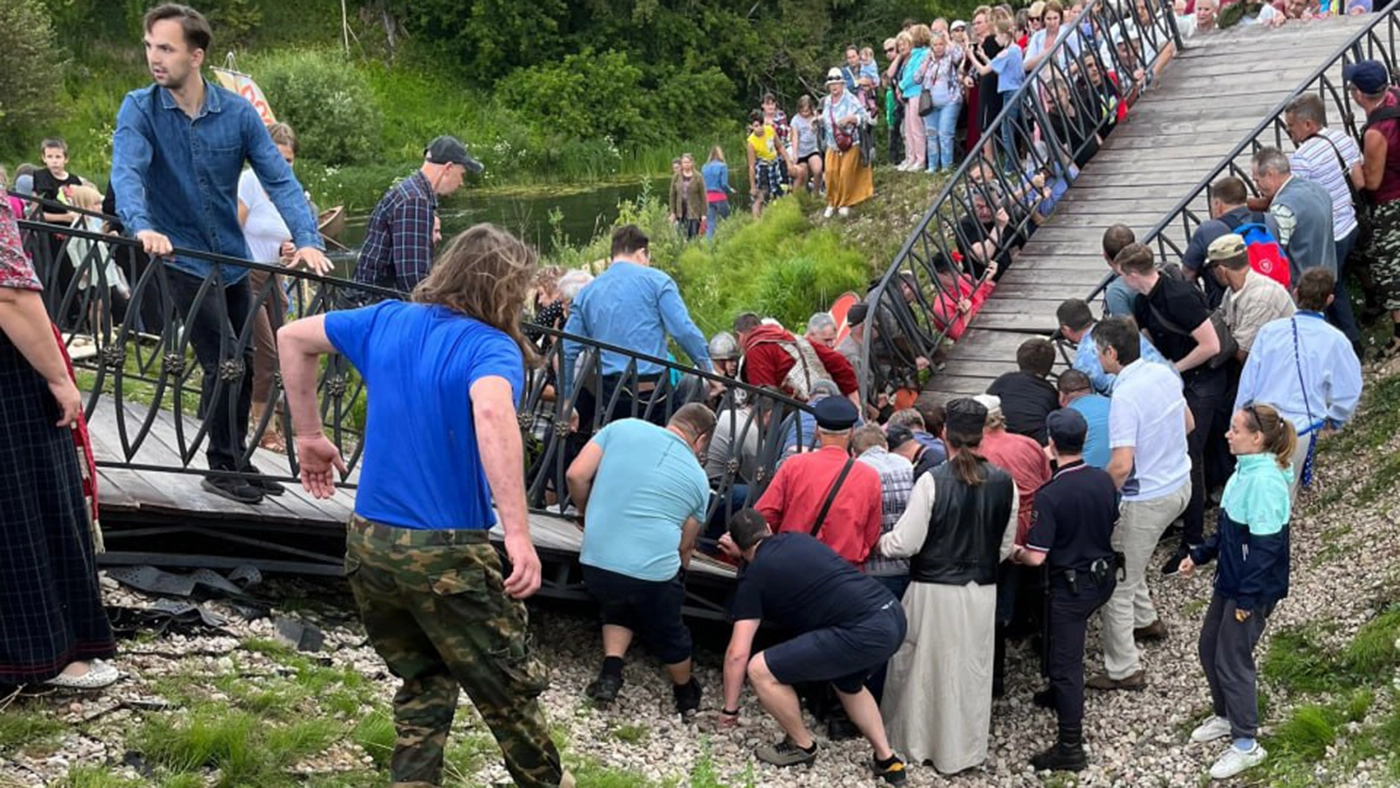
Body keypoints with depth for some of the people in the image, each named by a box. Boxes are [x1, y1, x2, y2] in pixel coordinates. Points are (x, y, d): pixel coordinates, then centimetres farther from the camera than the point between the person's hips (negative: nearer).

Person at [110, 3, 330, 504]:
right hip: (183, 258, -4)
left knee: (241, 363, 13)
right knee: (225, 363, -9)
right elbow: (126, 172, -26)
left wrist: (306, 239, -27)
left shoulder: (237, 112, -8)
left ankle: (236, 462, 30)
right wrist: (143, 227, -46)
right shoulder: (139, 109, -13)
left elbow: (278, 178, -12)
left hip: (233, 256, 4)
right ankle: (223, 467, 8)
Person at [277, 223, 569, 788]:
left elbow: (292, 337, 15)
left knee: (424, 681, 23)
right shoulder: (492, 347, -14)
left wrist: (308, 436, 20)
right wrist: (518, 534, -39)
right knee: (510, 691, 13)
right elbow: (491, 412, -35)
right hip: (446, 553, -6)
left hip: (367, 545, 6)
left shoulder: (387, 321, 6)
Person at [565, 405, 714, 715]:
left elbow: (576, 476, 3)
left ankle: (611, 671, 15)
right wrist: (680, 574, 39)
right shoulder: (698, 478, 11)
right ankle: (686, 694, 47)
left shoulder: (623, 428, 8)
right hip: (654, 572, -1)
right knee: (668, 633, 26)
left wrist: (586, 514, 22)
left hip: (596, 562, 1)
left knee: (618, 610, 33)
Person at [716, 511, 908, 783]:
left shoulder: (755, 575, 4)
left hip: (865, 632, -9)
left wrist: (730, 708, 15)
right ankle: (887, 761, 34)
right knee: (848, 684, 37)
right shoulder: (797, 539, 22)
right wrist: (739, 551, 48)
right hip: (893, 615, 9)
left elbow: (738, 654, 3)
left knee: (760, 669, -1)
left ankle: (801, 746, 19)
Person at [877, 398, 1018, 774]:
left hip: (934, 590, -3)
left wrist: (879, 542, 7)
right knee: (972, 669, 15)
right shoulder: (1004, 483, -7)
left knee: (926, 664, 15)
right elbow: (1005, 546, 5)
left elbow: (905, 543, -14)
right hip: (982, 591, 3)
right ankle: (963, 748, 26)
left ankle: (917, 740, 28)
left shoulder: (932, 481, -18)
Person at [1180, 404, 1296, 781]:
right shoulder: (1246, 470, 4)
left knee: (1232, 659, 1)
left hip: (1253, 590, -9)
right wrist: (1200, 555, 18)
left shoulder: (1265, 481, -26)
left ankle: (1246, 745, 16)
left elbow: (1264, 546, -25)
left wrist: (1247, 597, -21)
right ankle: (1225, 716, 39)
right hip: (1230, 579, 9)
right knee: (1209, 648, 19)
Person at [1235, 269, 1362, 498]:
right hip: (1299, 431, -1)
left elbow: (1248, 381, 1)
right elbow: (1349, 391, 1)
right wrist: (1334, 421, 21)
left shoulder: (1269, 331, -4)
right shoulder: (1335, 340, -8)